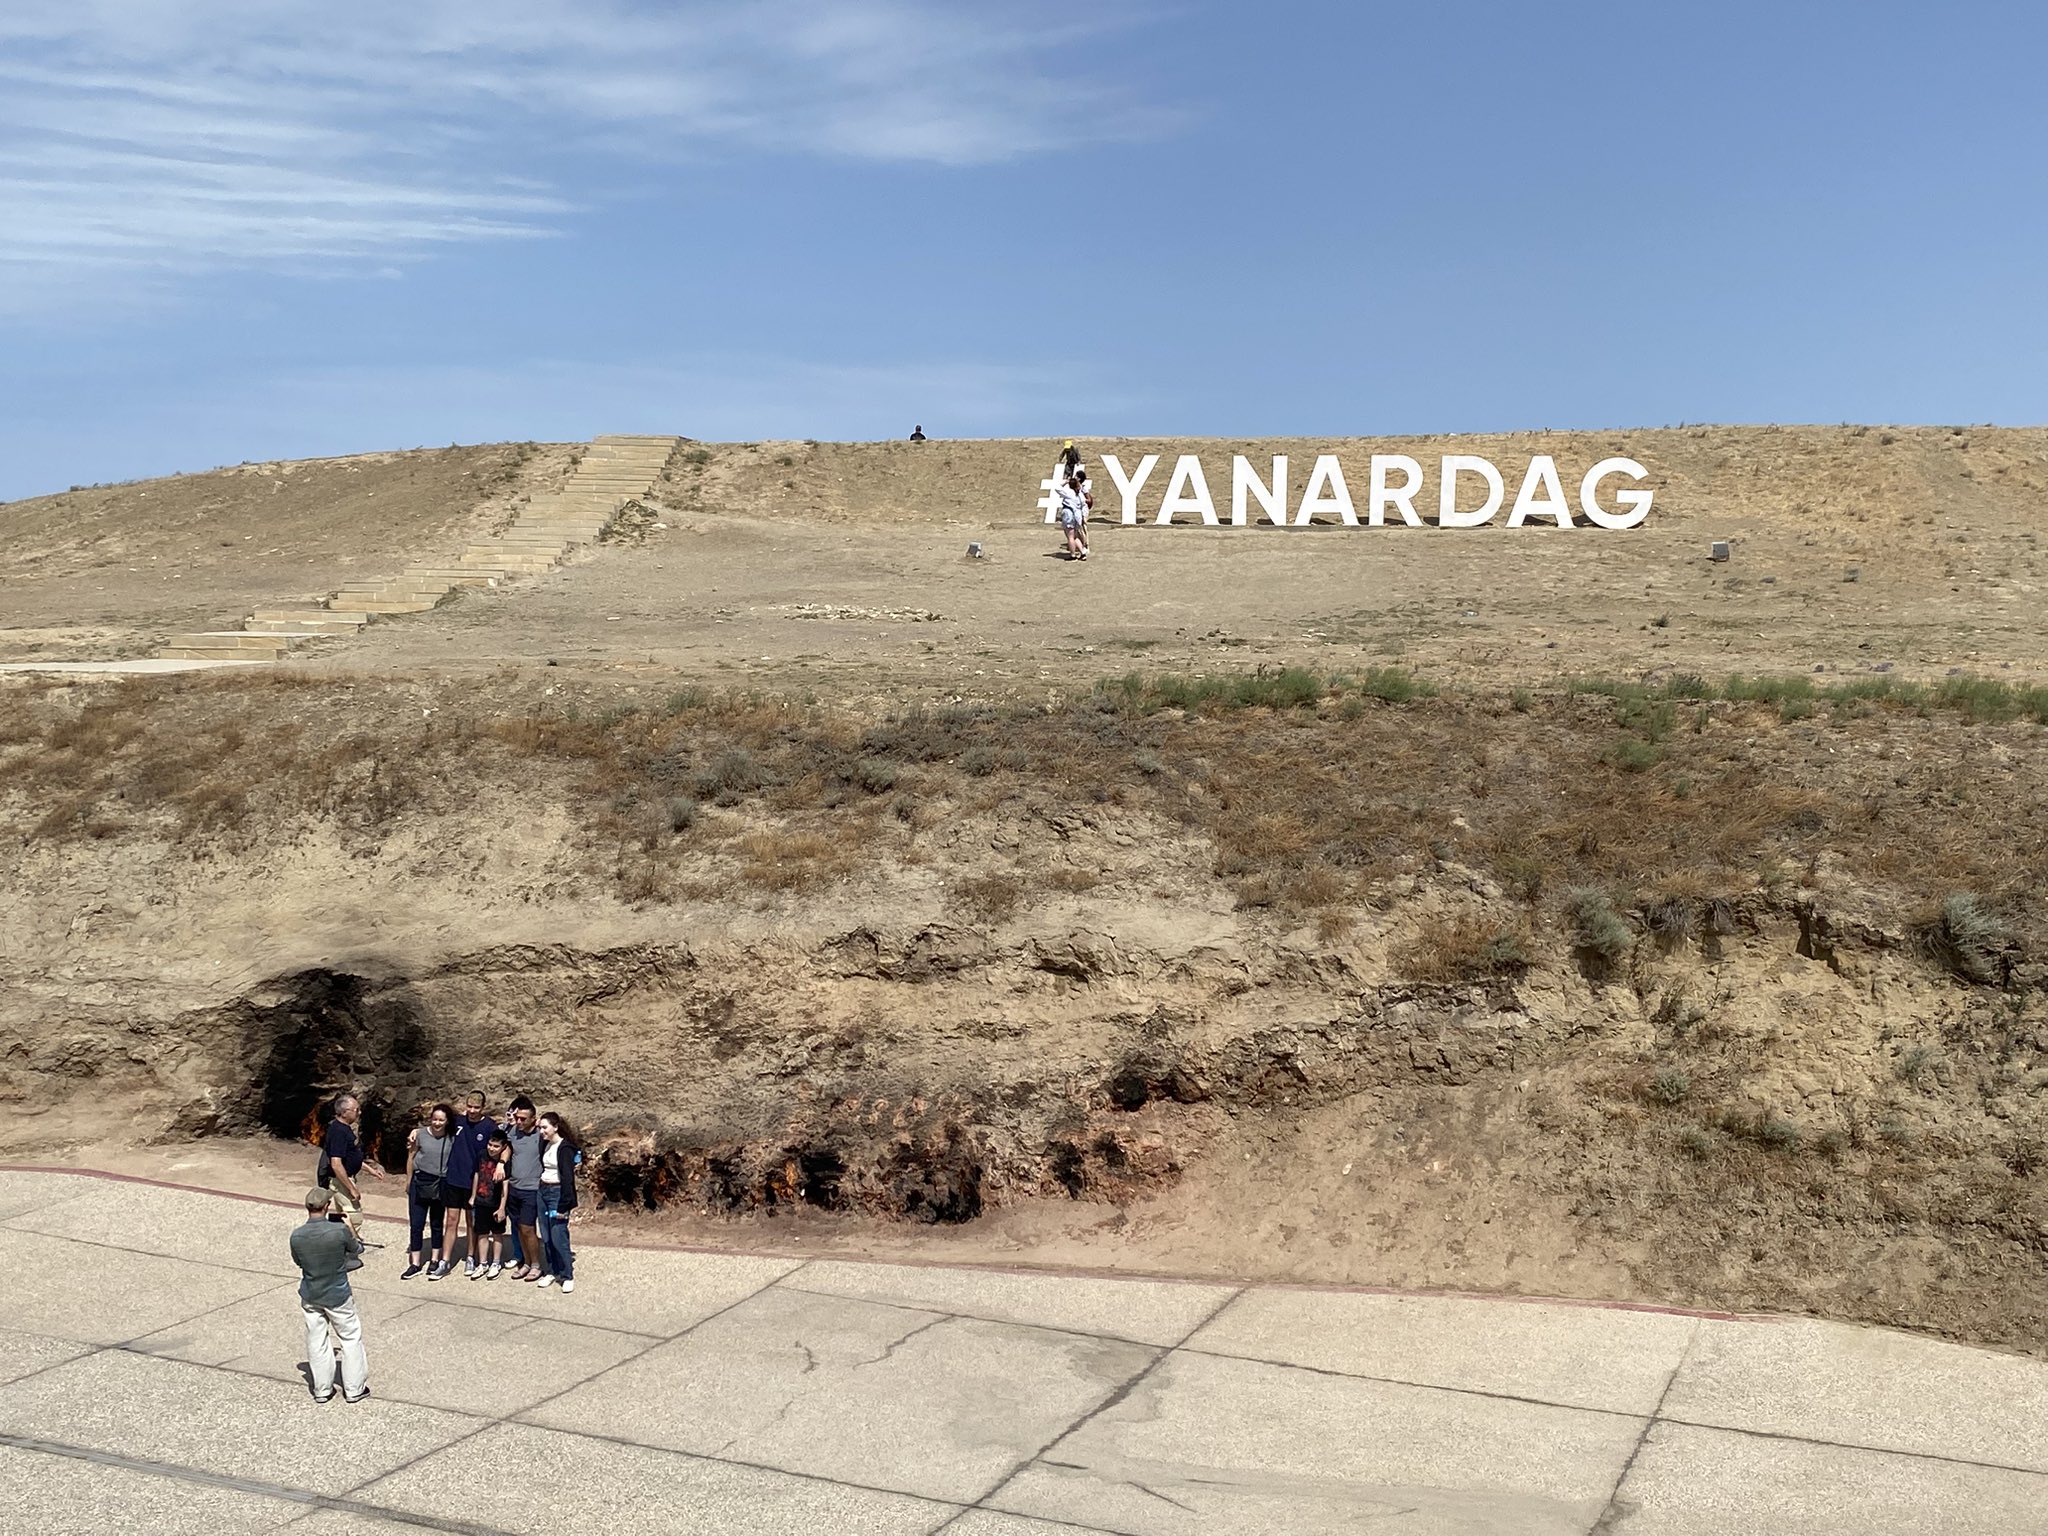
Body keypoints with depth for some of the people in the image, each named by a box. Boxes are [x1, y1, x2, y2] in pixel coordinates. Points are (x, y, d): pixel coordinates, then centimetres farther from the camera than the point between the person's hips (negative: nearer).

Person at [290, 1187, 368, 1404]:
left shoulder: (296, 1235, -16)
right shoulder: (340, 1230, -24)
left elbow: (297, 1261, 3)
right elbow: (356, 1250, -4)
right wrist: (352, 1231, 16)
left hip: (310, 1297, 3)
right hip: (338, 1296, -3)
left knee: (317, 1342, 17)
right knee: (350, 1338, 14)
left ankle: (322, 1390, 27)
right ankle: (354, 1389, 20)